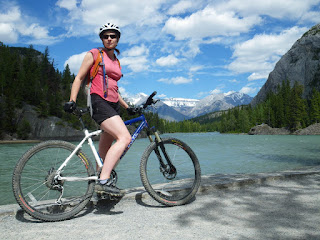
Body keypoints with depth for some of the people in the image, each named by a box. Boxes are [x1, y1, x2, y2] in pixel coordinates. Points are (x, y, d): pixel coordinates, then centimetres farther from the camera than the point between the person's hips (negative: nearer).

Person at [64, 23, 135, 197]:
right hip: (99, 102, -7)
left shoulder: (116, 62, 23)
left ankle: (102, 182, 20)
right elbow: (79, 78, 3)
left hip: (113, 105, 7)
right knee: (125, 138, -26)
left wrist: (127, 106, 24)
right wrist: (72, 100, -9)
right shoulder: (94, 54, 5)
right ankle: (103, 181, -29)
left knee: (104, 151, 10)